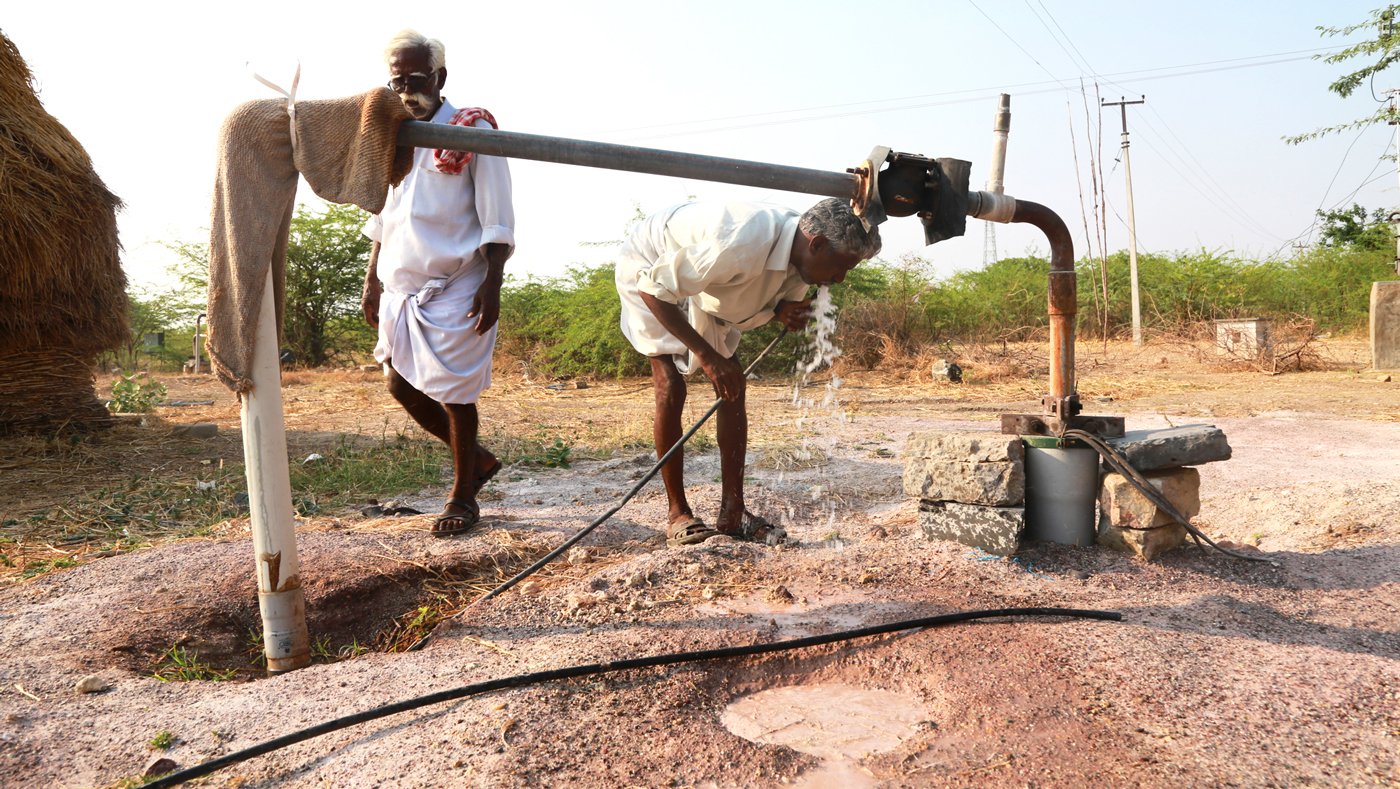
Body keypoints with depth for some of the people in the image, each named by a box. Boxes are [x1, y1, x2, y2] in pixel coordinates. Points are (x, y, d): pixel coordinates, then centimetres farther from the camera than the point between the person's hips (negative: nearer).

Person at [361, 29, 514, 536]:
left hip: (455, 289, -6)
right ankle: (478, 459, 27)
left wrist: (492, 285, -16)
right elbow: (380, 218, 18)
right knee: (403, 386, 7)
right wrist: (372, 280, 15)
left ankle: (463, 497, 15)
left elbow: (497, 222, -9)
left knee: (454, 392, -2)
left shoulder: (472, 132, -6)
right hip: (401, 289, 7)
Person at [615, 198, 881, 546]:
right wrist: (708, 355, -36)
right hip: (648, 268, -7)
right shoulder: (741, 243, -41)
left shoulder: (798, 254, -16)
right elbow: (655, 289, -35)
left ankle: (732, 512, 1)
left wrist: (785, 311, -25)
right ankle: (678, 514, -5)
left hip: (701, 285, 7)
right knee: (671, 388, -16)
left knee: (732, 387, -3)